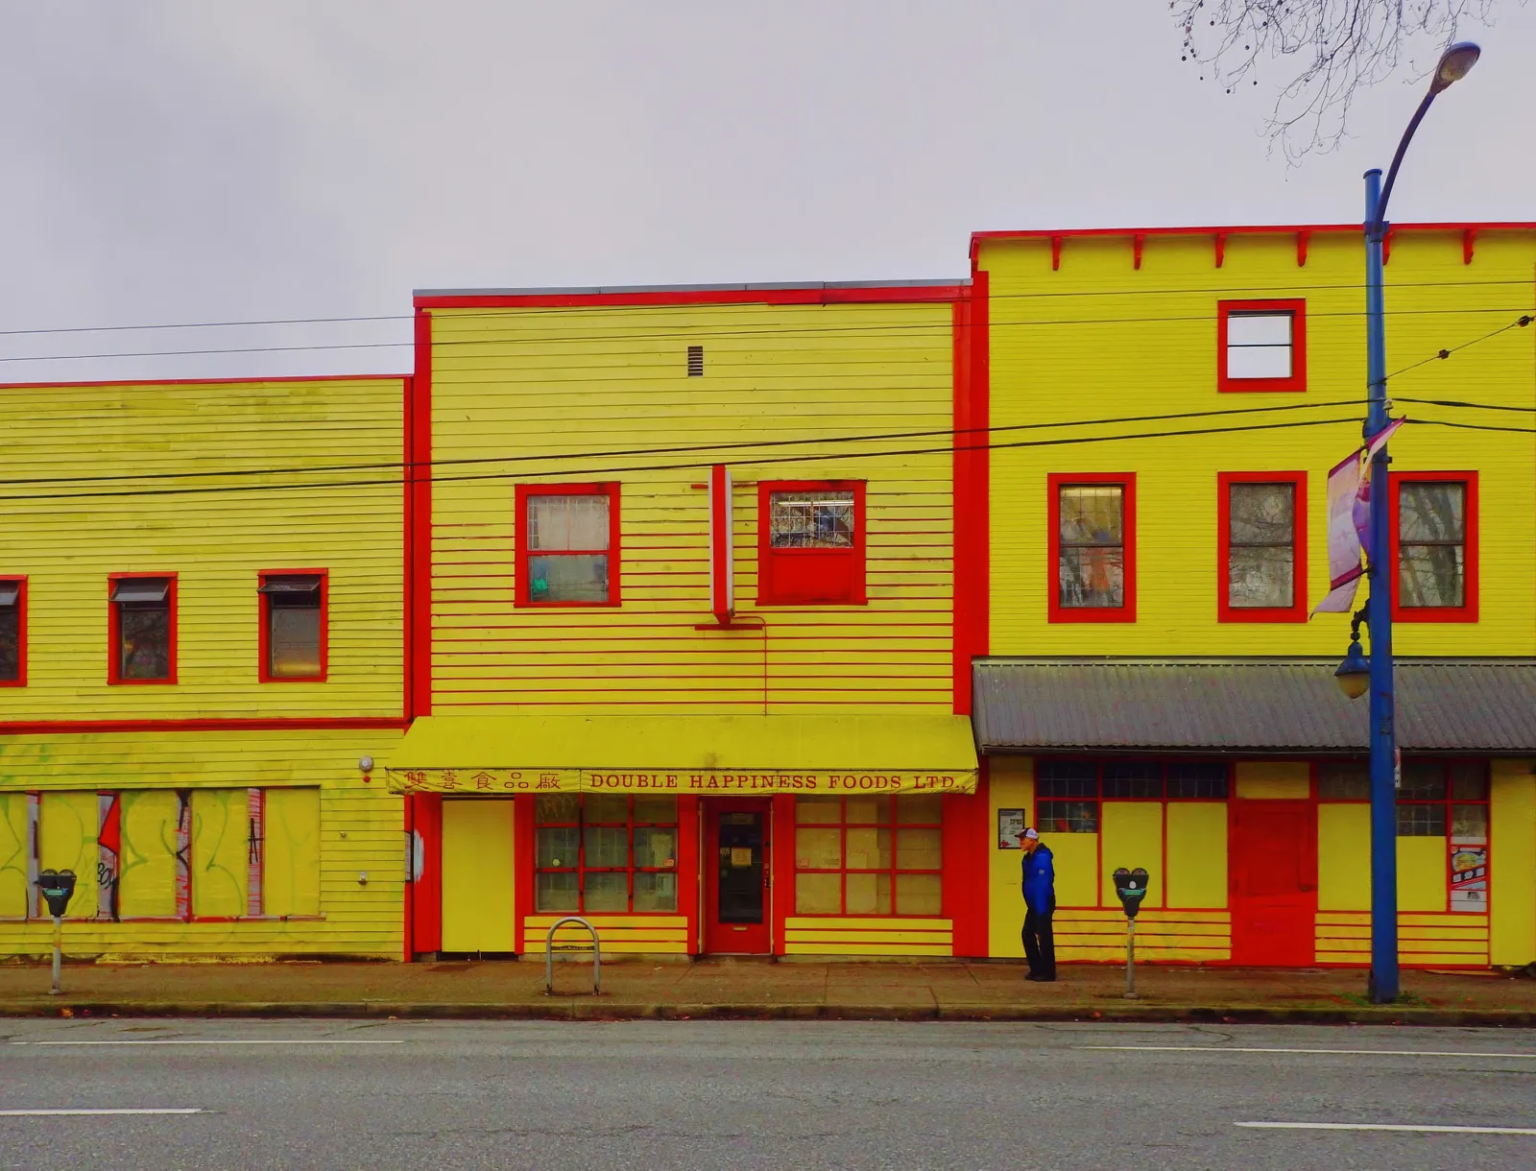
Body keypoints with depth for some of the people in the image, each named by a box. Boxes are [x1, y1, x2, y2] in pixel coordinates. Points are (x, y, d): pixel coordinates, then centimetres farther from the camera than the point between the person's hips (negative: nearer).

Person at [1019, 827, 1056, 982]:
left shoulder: (1042, 857, -19)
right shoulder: (1028, 858, 10)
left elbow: (1042, 884, -23)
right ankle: (1036, 969, 19)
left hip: (1043, 903, -10)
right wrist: (1030, 904, 14)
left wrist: (1041, 908, -24)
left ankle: (1048, 973, 2)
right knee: (1028, 934, 11)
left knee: (1044, 936, -5)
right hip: (1033, 904, 10)